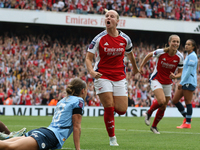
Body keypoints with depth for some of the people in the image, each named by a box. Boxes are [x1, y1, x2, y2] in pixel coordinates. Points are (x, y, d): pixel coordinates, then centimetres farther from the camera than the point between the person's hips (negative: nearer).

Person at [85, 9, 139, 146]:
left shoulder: (125, 39, 0)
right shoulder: (99, 39, -8)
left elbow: (130, 53, 20)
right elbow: (88, 58, -6)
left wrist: (135, 68, 33)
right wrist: (91, 71, -25)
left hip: (120, 77, 3)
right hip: (103, 77, -3)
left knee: (122, 110, -4)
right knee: (109, 108, -11)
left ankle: (112, 104, 33)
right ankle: (112, 138, 4)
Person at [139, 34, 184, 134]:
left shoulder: (179, 57, -10)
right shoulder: (161, 52, -18)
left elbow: (180, 73, 0)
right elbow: (149, 55, 3)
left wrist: (175, 76, -22)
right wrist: (141, 66, 8)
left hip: (167, 83, 4)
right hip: (156, 80, -4)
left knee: (163, 108, 7)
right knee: (161, 101, -27)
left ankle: (154, 126, 29)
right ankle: (149, 113, 2)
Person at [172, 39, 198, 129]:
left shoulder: (192, 56, -11)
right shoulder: (188, 56, 18)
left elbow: (189, 71, -17)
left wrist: (181, 83, -19)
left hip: (189, 82, -10)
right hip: (184, 83, 10)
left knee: (188, 102, -6)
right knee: (175, 100, 8)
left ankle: (188, 123, -1)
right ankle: (186, 117, 18)